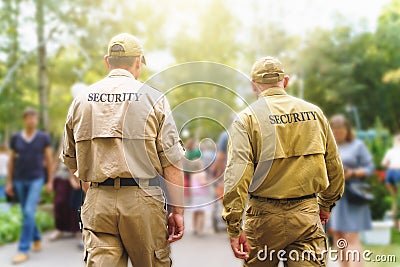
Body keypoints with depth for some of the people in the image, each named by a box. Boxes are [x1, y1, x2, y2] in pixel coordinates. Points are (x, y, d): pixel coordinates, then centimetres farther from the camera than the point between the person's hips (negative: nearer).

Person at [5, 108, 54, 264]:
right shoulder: (16, 138, 5)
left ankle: (23, 250, -12)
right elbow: (11, 161, 9)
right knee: (27, 214, 11)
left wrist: (50, 181, -2)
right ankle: (37, 239, 32)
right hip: (19, 180, 3)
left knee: (29, 212, -14)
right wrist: (9, 182, 6)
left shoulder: (44, 138, -1)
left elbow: (49, 160, 2)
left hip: (36, 180, -3)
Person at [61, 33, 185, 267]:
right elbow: (172, 161, -6)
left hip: (97, 202, 3)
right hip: (143, 198, -3)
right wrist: (178, 210, -1)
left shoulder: (82, 99, 9)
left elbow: (70, 160, 16)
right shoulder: (153, 98, -1)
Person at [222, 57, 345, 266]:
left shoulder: (247, 119, -5)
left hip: (265, 217, -2)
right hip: (308, 215, 2)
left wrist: (234, 227, -13)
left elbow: (237, 175, -15)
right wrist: (326, 204, 28)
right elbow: (334, 166, 12)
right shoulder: (314, 112, 6)